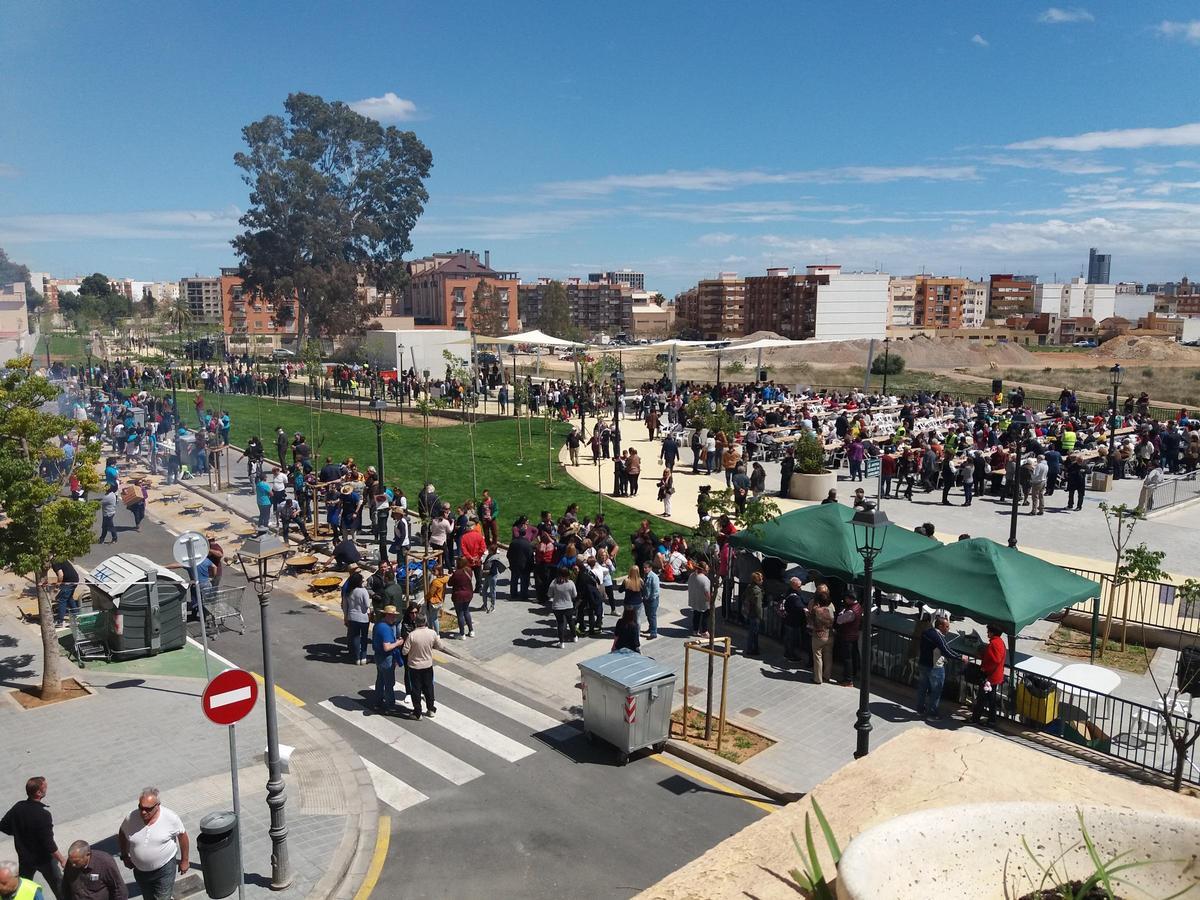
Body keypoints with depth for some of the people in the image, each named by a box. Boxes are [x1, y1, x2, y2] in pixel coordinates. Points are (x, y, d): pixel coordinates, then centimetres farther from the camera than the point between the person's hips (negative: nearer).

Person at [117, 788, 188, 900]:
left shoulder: (170, 818, -22)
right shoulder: (131, 818, -17)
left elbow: (182, 836, -6)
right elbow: (122, 834, 6)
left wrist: (184, 860, 1)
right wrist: (124, 856, 8)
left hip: (165, 869, -3)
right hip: (140, 870, 3)